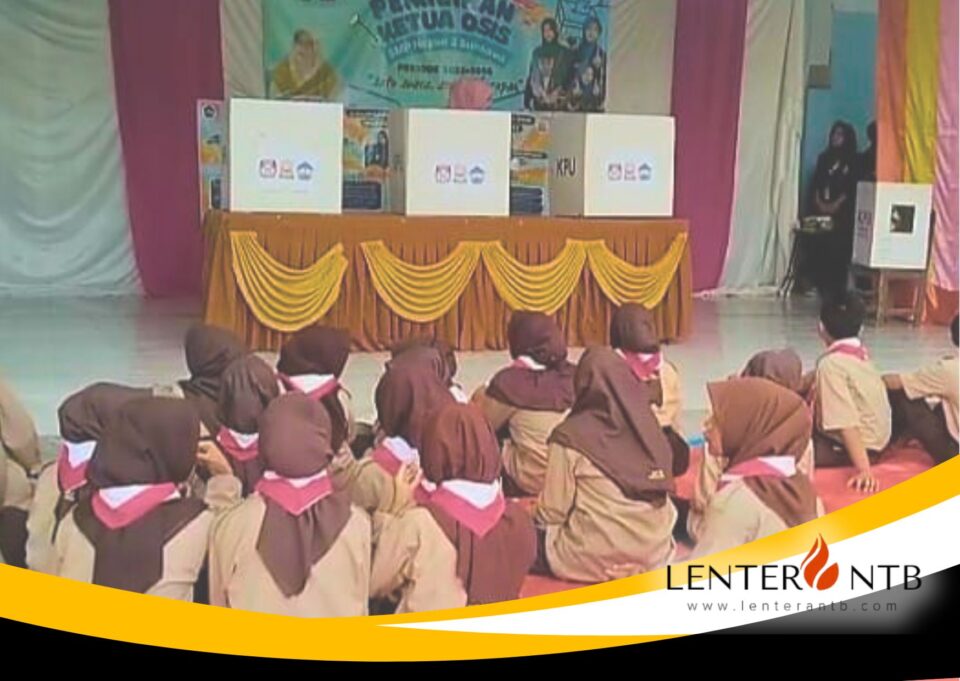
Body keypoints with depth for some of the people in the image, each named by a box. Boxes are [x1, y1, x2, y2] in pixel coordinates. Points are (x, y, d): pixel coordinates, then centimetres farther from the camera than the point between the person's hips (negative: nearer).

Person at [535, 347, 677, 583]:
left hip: (594, 559, -5)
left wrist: (537, 515, 15)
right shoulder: (648, 428, 1)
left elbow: (554, 511, -7)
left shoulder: (571, 435, -11)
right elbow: (662, 499, 5)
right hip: (655, 554, 5)